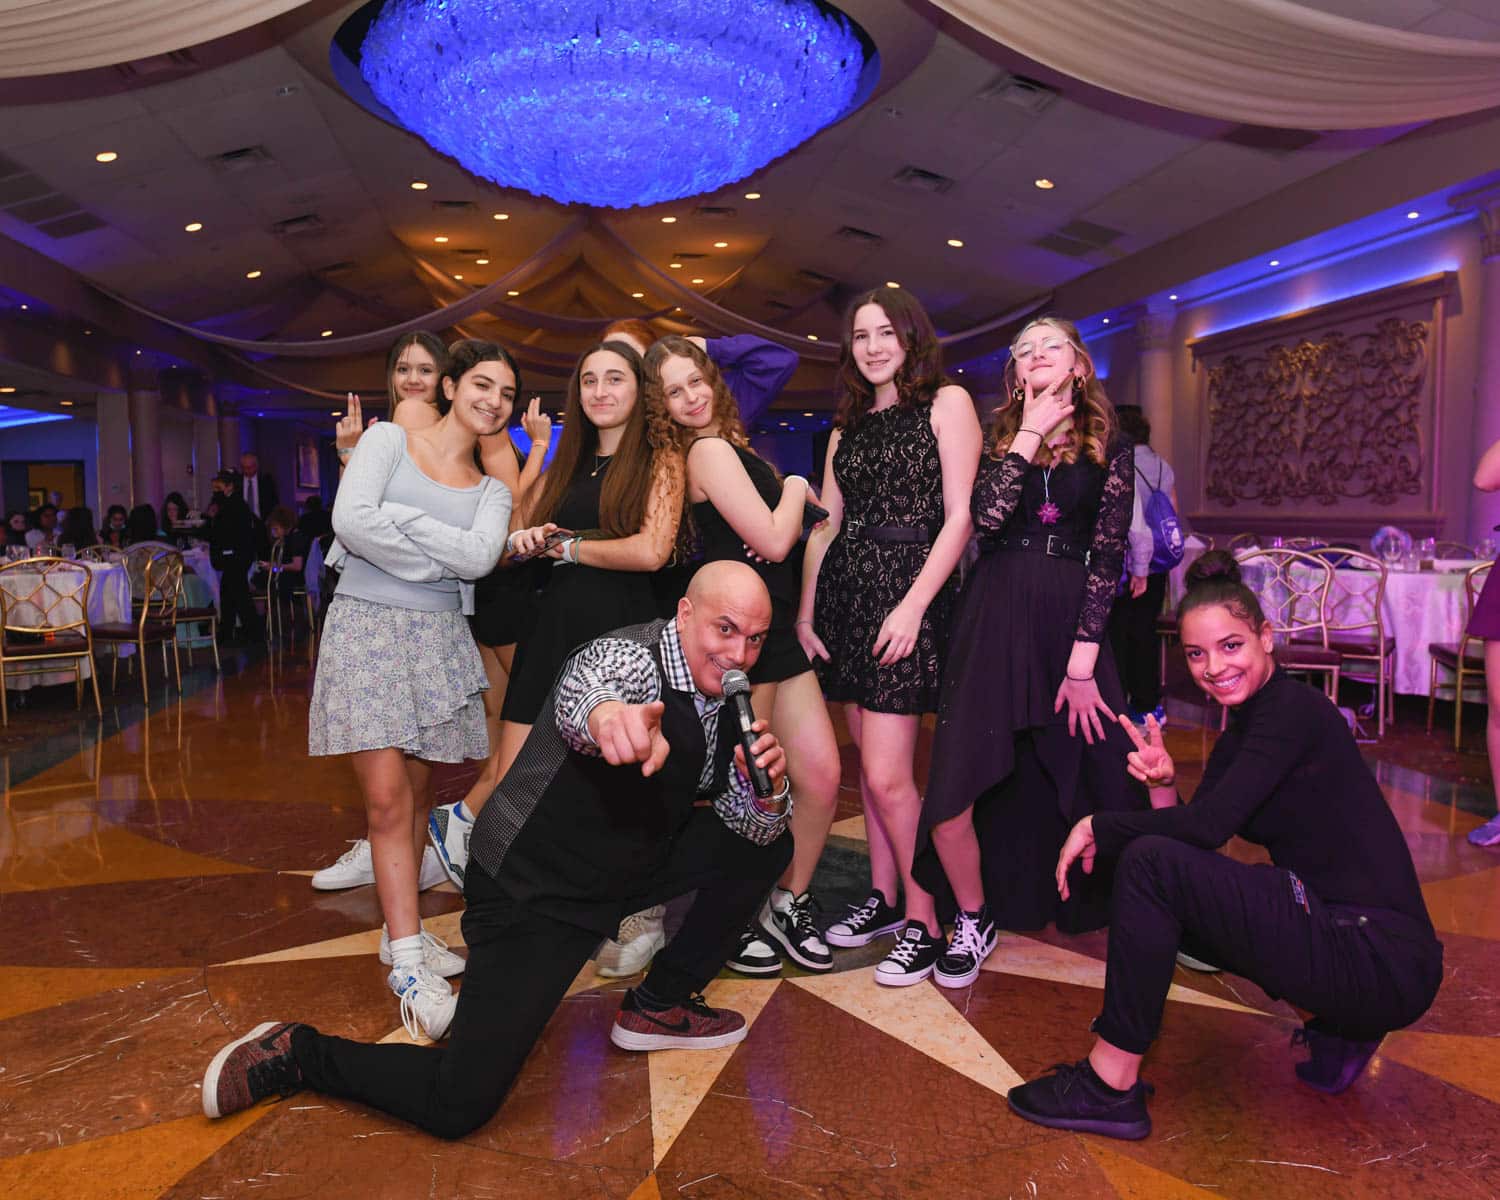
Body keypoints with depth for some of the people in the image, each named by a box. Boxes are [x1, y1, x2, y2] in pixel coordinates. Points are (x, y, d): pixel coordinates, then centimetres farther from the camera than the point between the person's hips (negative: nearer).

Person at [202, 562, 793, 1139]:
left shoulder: (725, 700, -1)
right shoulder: (630, 658, -24)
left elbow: (754, 828, 1)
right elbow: (579, 693, -49)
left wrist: (767, 787, -22)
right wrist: (609, 716, -73)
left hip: (620, 870, 8)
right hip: (531, 890, -8)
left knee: (769, 846, 2)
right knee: (457, 1106, -17)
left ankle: (660, 1006, 15)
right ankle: (297, 1054, 8)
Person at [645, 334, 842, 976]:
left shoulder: (731, 446, 18)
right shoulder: (709, 450, -11)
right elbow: (773, 541, -17)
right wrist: (794, 489, 2)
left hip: (776, 629, 8)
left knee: (822, 775, 4)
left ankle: (788, 903, 22)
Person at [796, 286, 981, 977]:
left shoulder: (945, 402, 0)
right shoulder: (848, 426, 19)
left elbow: (959, 517, -9)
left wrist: (913, 606, -17)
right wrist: (805, 612, 7)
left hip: (908, 589, -6)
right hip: (845, 591, 6)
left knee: (887, 775, -9)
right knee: (869, 761, 10)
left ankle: (926, 922, 7)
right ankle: (882, 900, 23)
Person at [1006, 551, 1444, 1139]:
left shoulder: (1295, 708, -13)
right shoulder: (1241, 732, 13)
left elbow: (1208, 826, -23)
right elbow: (1193, 834, 9)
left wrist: (1096, 827, -11)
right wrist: (1162, 785, -9)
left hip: (1382, 964, -9)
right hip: (1339, 938, 9)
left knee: (1150, 864, -18)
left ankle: (1110, 1086, -9)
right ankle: (1336, 1029, 12)